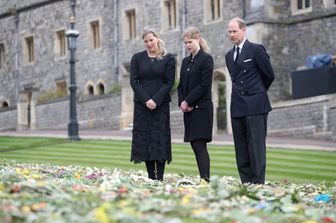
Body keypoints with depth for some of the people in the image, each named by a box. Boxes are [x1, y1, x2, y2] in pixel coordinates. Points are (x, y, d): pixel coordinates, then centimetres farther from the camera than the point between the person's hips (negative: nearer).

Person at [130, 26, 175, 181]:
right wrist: (146, 100, -11)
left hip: (161, 105, -2)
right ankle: (151, 177, 3)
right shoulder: (137, 58, 9)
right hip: (142, 105, 2)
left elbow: (169, 82, -2)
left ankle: (160, 178, -5)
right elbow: (134, 81, 2)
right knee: (144, 139, -1)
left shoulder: (168, 59, 4)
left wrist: (156, 100, -13)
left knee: (160, 139, -5)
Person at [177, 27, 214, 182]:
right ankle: (204, 179, 6)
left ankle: (205, 179, -17)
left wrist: (187, 102, -13)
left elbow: (204, 85, -13)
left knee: (199, 144, -14)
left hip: (202, 108, -7)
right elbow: (181, 85, 15)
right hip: (188, 110, 7)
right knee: (195, 145, 4)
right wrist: (182, 103, -2)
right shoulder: (185, 61, 16)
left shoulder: (206, 59, -5)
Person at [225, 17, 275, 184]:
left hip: (255, 107, -7)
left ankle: (258, 183, -7)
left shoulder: (256, 50, -3)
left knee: (256, 147, -8)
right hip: (237, 107, 7)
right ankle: (246, 183, 10)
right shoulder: (229, 55, 17)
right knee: (241, 150, 6)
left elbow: (269, 75, 1)